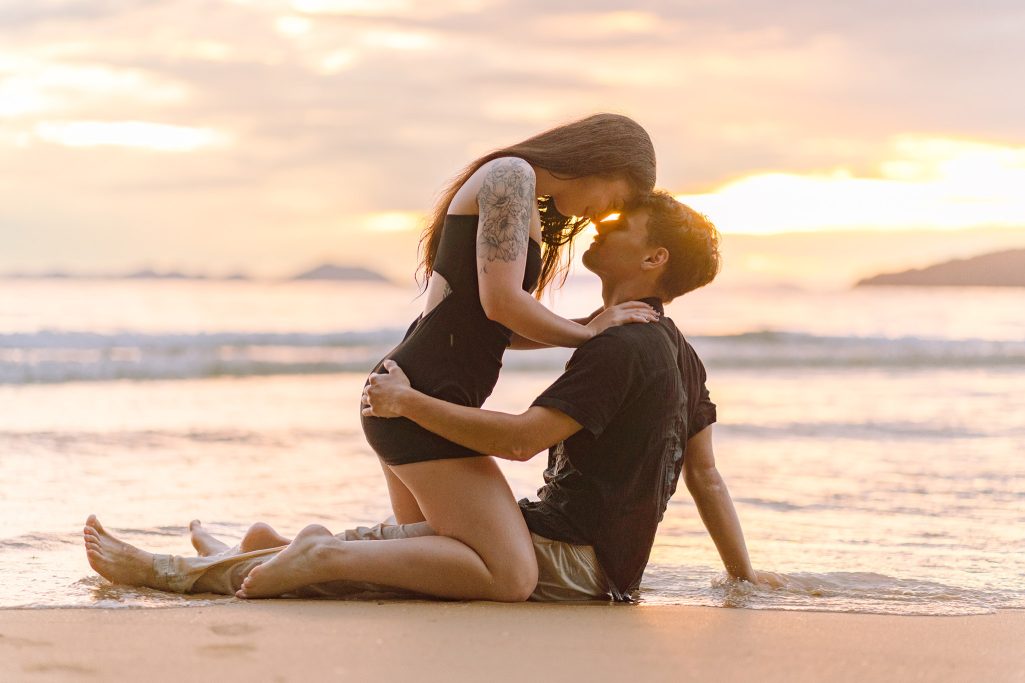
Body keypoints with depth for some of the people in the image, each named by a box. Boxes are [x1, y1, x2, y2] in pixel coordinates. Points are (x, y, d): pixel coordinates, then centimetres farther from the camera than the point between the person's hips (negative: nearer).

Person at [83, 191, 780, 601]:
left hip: (572, 562, -10)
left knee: (328, 556, -11)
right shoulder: (677, 351, 15)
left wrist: (409, 403, -18)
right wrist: (744, 572, 21)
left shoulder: (619, 348, -17)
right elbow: (705, 474, 17)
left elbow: (522, 438, -25)